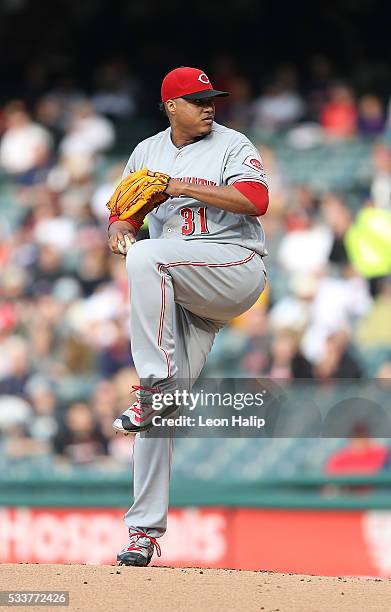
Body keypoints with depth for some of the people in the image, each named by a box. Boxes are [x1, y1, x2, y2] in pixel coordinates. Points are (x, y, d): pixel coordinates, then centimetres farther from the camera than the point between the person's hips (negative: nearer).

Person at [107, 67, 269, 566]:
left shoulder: (232, 146, 1)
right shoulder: (147, 152, 16)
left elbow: (256, 201, -15)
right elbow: (126, 209, 20)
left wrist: (185, 187, -16)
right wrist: (119, 225, -5)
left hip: (236, 269, -5)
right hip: (178, 294, 5)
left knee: (146, 257, -33)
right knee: (158, 412, -4)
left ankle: (156, 386, -32)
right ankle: (144, 531, -2)